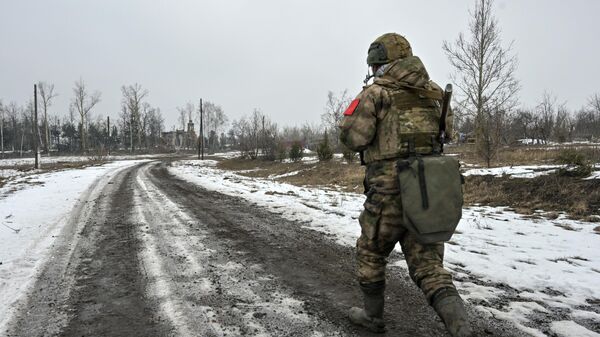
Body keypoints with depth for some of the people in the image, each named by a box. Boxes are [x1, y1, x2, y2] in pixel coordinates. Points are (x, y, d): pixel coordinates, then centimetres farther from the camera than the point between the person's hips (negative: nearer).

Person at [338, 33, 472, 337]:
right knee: (429, 265, 10)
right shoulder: (432, 92, 12)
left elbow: (352, 136, -12)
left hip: (391, 190, -5)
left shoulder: (376, 91, -5)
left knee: (371, 254, 18)